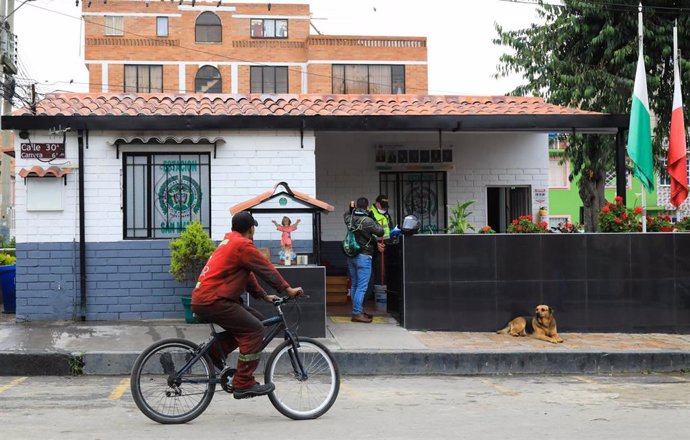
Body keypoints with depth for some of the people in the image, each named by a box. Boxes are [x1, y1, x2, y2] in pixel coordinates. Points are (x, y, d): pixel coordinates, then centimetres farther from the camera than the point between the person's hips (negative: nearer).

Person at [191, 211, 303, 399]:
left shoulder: (229, 242, 21)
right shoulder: (243, 244, -10)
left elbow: (247, 274, 25)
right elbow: (266, 269, -9)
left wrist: (263, 295, 23)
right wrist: (288, 289, -2)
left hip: (203, 298, 10)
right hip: (212, 301, -10)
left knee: (256, 319, 12)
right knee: (255, 329, -12)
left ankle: (216, 349, 12)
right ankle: (244, 384, -12)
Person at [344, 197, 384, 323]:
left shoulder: (350, 219, 4)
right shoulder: (367, 221, -16)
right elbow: (380, 232, -7)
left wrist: (351, 208, 21)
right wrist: (378, 225, 8)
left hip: (351, 256, 7)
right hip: (363, 257, -7)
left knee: (355, 285, 14)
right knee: (361, 287, -5)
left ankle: (358, 311, 22)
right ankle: (357, 313, -6)